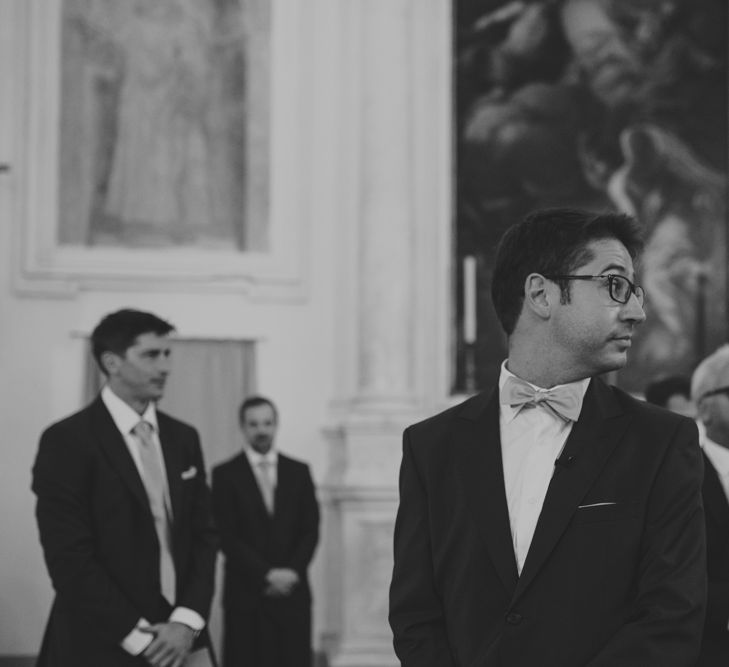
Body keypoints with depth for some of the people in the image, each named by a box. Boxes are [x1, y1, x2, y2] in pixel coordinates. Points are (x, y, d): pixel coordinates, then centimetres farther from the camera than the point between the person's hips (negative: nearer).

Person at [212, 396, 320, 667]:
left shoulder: (298, 472, 12)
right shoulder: (226, 474, 2)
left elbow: (310, 530, 8)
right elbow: (227, 536, -5)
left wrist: (292, 572, -8)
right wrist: (266, 575, -12)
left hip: (293, 593, 3)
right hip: (246, 594, -2)